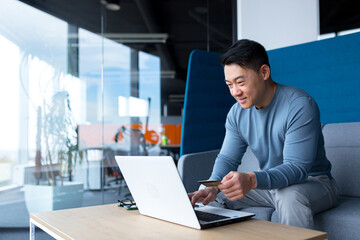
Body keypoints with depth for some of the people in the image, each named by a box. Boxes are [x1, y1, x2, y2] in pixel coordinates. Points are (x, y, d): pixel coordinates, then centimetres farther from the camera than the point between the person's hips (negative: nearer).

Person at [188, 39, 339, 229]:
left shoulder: (300, 106, -22)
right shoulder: (237, 113, -2)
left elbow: (297, 168, -29)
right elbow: (227, 158, -2)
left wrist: (252, 180, -47)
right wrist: (213, 186, -24)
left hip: (313, 183, -5)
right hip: (268, 183, 6)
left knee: (290, 195, -39)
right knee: (210, 195, -7)